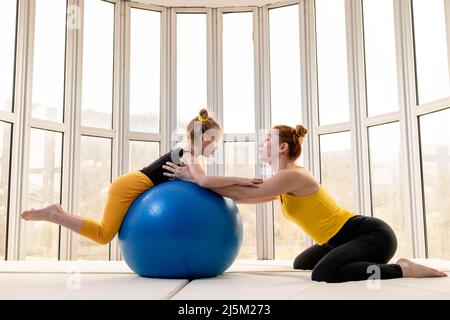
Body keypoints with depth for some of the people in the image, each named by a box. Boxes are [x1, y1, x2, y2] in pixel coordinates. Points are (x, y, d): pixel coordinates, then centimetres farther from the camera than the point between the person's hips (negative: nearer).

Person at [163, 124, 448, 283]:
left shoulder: (292, 175, -20)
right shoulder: (286, 178, 10)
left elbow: (244, 195, -21)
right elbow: (249, 193, 15)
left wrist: (195, 178, -15)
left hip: (374, 234, -10)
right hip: (351, 236, 10)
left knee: (324, 273, -34)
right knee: (302, 264, 25)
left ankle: (404, 269, -14)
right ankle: (382, 262, 21)